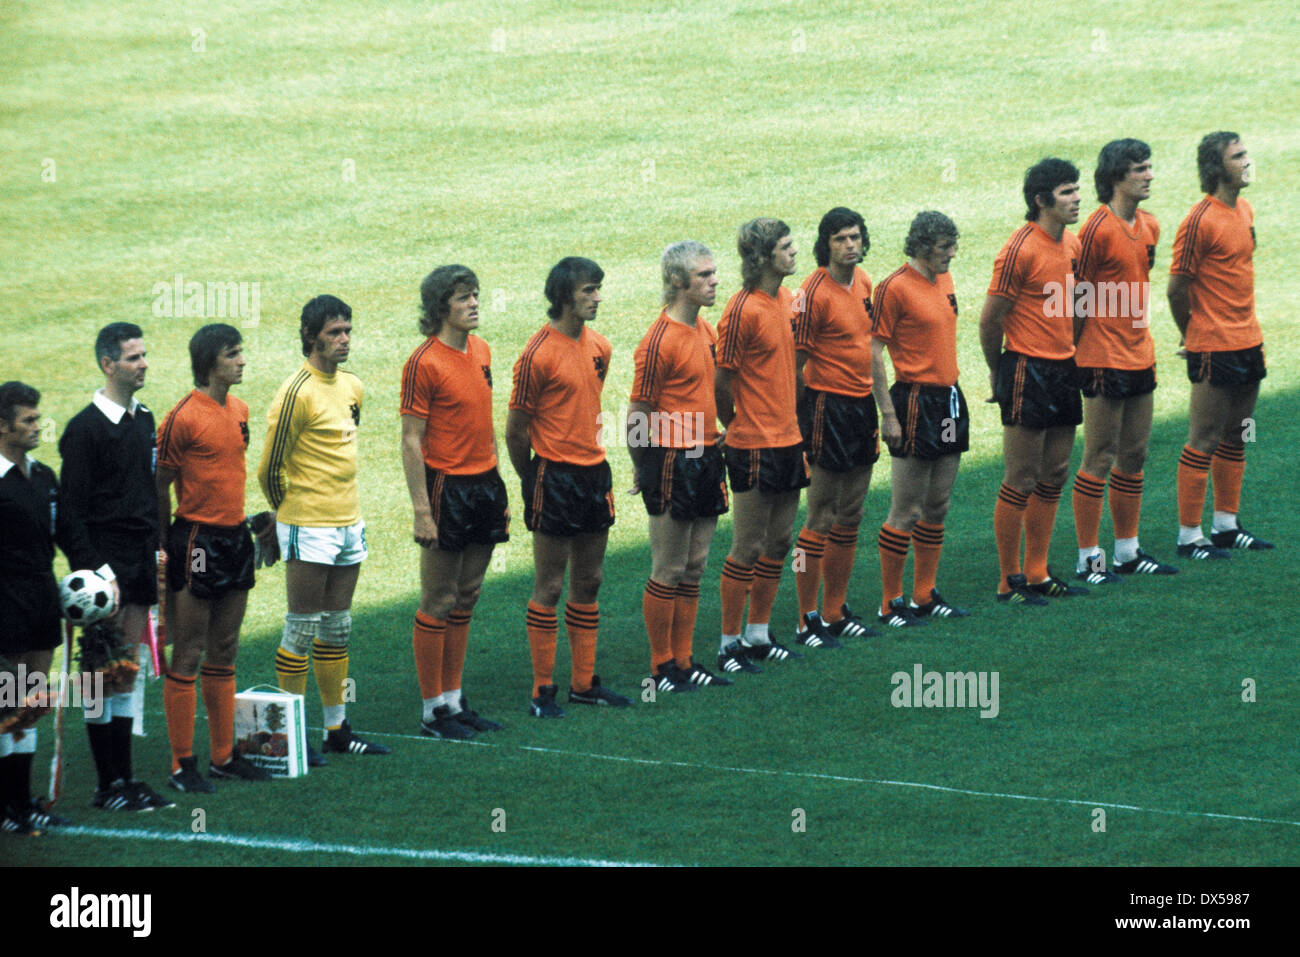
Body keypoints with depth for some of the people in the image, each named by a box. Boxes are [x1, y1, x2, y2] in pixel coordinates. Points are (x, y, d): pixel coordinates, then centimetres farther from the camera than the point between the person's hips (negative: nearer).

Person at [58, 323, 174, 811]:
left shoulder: (144, 420, 13)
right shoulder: (85, 428, -11)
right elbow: (72, 510, -12)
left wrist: (157, 552, 14)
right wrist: (92, 570, -17)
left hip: (141, 564, 7)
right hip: (106, 562, -7)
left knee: (126, 674, 10)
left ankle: (125, 777, 13)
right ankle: (108, 785, 0)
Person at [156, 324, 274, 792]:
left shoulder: (239, 410, 10)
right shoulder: (183, 418, -14)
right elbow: (160, 485, -9)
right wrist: (166, 543, -6)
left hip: (235, 538, 8)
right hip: (197, 539, -8)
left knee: (225, 654, 14)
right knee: (188, 656, -3)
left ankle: (223, 755, 21)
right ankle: (182, 765, 1)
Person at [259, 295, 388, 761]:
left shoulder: (351, 386, 10)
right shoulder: (297, 392, -16)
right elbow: (269, 466, -11)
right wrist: (290, 510, 3)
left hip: (348, 523, 8)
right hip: (309, 529, -8)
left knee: (337, 630, 13)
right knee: (302, 630, -3)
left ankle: (337, 729, 20)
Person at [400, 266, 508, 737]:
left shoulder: (480, 351, 11)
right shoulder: (424, 363, -13)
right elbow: (411, 441, -14)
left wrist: (499, 487, 17)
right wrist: (421, 511, -17)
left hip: (485, 484, 8)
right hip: (447, 485, -8)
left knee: (466, 599, 13)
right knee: (439, 603, -1)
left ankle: (454, 700, 20)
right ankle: (433, 710, 5)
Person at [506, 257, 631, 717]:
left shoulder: (598, 347, 8)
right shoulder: (539, 354, -14)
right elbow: (516, 428, -8)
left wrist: (588, 447, 17)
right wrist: (534, 481, -1)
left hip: (594, 471, 7)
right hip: (555, 476, -7)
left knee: (588, 583, 12)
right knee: (550, 587, -2)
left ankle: (585, 682, 20)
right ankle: (542, 690, 4)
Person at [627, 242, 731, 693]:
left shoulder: (706, 330, 10)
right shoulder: (660, 341, -16)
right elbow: (637, 415, -12)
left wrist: (720, 436, 15)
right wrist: (644, 470, -5)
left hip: (706, 456, 8)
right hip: (673, 462, -8)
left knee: (694, 567, 12)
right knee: (669, 571, -1)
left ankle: (684, 662, 19)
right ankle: (662, 667, 7)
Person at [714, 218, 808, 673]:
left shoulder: (787, 300, 9)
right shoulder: (743, 309, -17)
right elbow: (721, 383, -14)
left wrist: (796, 428, 16)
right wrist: (740, 427, -2)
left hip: (788, 439, 8)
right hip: (755, 447, -8)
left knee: (779, 541, 13)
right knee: (748, 548, -2)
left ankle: (758, 635, 23)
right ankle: (730, 644, 6)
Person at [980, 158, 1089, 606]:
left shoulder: (1073, 245, 9)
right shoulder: (1020, 249, -16)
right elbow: (990, 319, -11)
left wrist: (1073, 357, 17)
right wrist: (999, 372, 0)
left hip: (1064, 369, 8)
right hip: (1028, 371, -8)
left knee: (1053, 477, 11)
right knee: (1021, 481, -3)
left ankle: (1037, 573, 19)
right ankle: (1009, 581, 4)